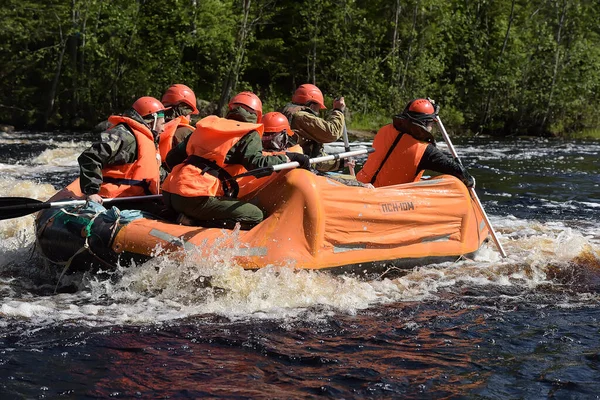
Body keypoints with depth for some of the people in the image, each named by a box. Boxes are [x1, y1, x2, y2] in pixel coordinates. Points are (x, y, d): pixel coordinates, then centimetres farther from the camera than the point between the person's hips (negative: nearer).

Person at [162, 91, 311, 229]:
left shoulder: (206, 126, 23)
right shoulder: (248, 135, 4)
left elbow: (171, 158, 25)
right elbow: (257, 163, -13)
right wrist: (288, 157, -2)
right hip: (197, 199, -8)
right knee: (255, 217, -2)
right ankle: (195, 223, -15)